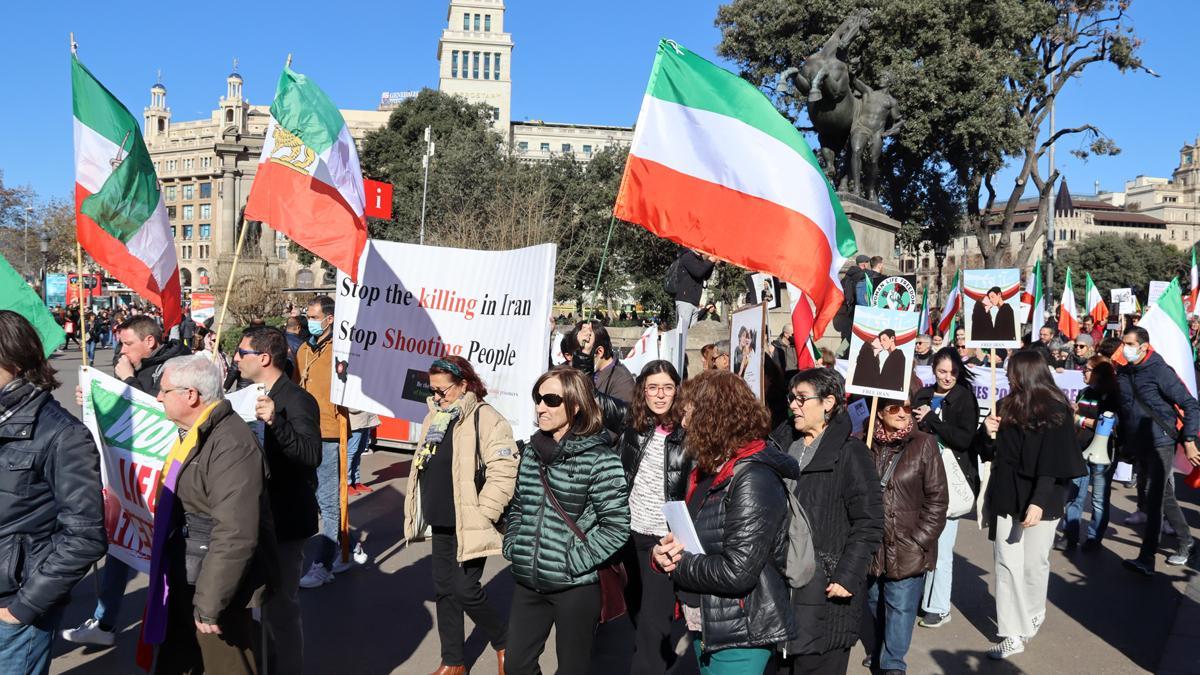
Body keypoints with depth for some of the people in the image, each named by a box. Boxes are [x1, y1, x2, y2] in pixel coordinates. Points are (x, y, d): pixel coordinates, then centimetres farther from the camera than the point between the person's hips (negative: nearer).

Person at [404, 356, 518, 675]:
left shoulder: (486, 419, -17)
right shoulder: (435, 417, 10)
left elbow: (504, 472, -22)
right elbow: (424, 466, 21)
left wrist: (481, 515, -20)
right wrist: (421, 511, 17)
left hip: (467, 526, -8)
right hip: (440, 524, 8)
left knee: (465, 591, -4)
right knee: (444, 590, 14)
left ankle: (505, 641, 23)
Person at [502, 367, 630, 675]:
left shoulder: (599, 458, -13)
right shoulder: (532, 450, 6)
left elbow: (617, 527, -15)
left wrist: (574, 563, -16)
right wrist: (512, 548, 5)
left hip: (576, 586, -5)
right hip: (527, 582, 6)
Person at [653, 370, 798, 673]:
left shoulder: (754, 480, -22)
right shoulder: (710, 471, 9)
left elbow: (737, 573, -27)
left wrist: (677, 563, -14)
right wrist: (664, 551, -6)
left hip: (739, 639, -9)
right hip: (706, 626, 9)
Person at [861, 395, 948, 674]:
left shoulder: (924, 445, -8)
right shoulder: (868, 445, -2)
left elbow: (937, 498, -6)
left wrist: (920, 540, -10)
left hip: (908, 546, -3)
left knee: (900, 606, 3)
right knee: (874, 602, 18)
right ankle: (875, 652, 39)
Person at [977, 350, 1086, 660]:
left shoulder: (1054, 410, -8)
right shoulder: (1006, 406, 9)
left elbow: (1054, 462, -14)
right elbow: (989, 452, 15)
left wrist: (1039, 501, -21)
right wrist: (988, 433, -6)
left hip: (1039, 499, -5)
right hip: (1005, 495, 5)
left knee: (1034, 564, 7)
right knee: (1007, 565, 2)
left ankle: (1033, 618, 32)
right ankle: (1013, 634, 6)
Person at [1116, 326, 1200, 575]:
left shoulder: (1160, 371, -13)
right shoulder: (1122, 373, 6)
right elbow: (1122, 411, 16)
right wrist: (1124, 443, 15)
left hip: (1161, 444, -6)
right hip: (1139, 445, 6)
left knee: (1154, 499, -9)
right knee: (1164, 497, 17)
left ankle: (1146, 559, -9)